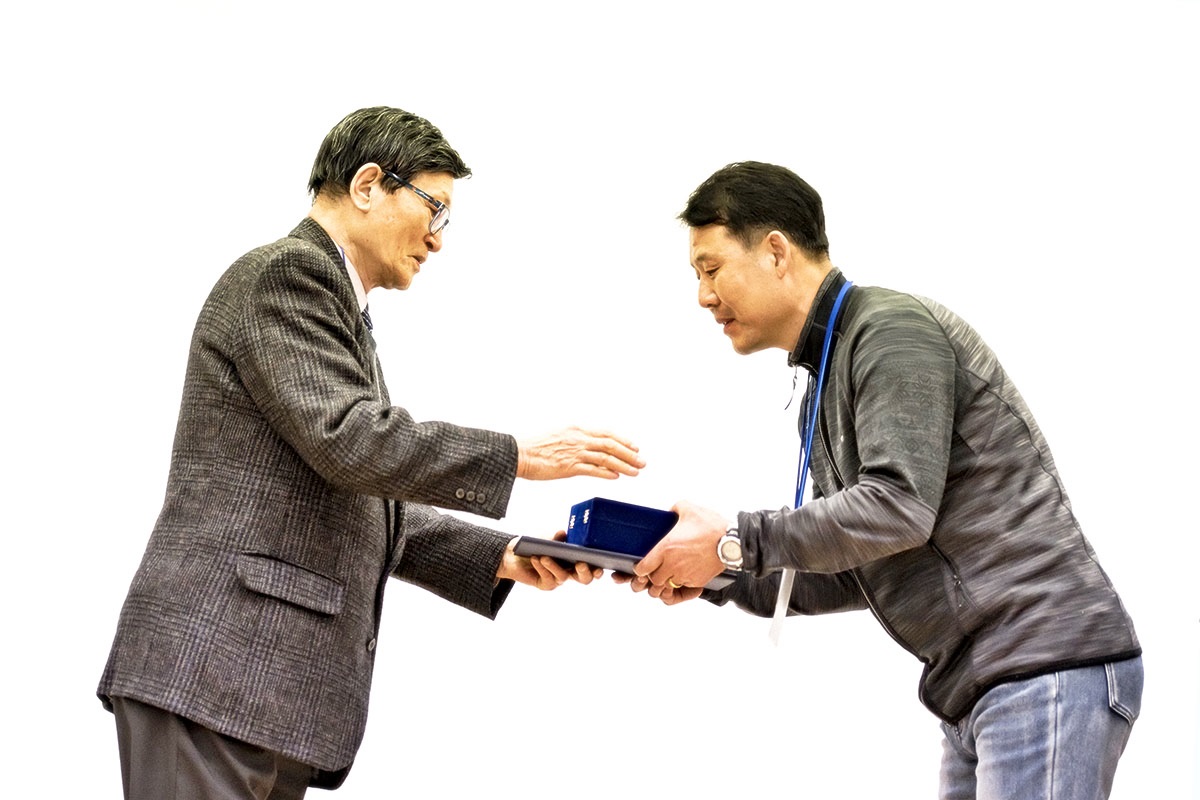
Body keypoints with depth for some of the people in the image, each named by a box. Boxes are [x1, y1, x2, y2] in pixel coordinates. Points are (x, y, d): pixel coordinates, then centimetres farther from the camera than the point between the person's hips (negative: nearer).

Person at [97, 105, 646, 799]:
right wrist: (521, 457, -10)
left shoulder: (341, 312, 27)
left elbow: (371, 514, 26)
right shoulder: (285, 272, -4)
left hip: (281, 689, 10)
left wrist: (500, 558, 13)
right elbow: (350, 442, -16)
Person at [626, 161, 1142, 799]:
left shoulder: (893, 329, -10)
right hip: (977, 686, 10)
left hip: (1049, 666, -10)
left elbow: (897, 507, -21)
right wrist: (710, 574, 7)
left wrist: (735, 542, -15)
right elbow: (849, 577, 20)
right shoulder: (821, 395, 20)